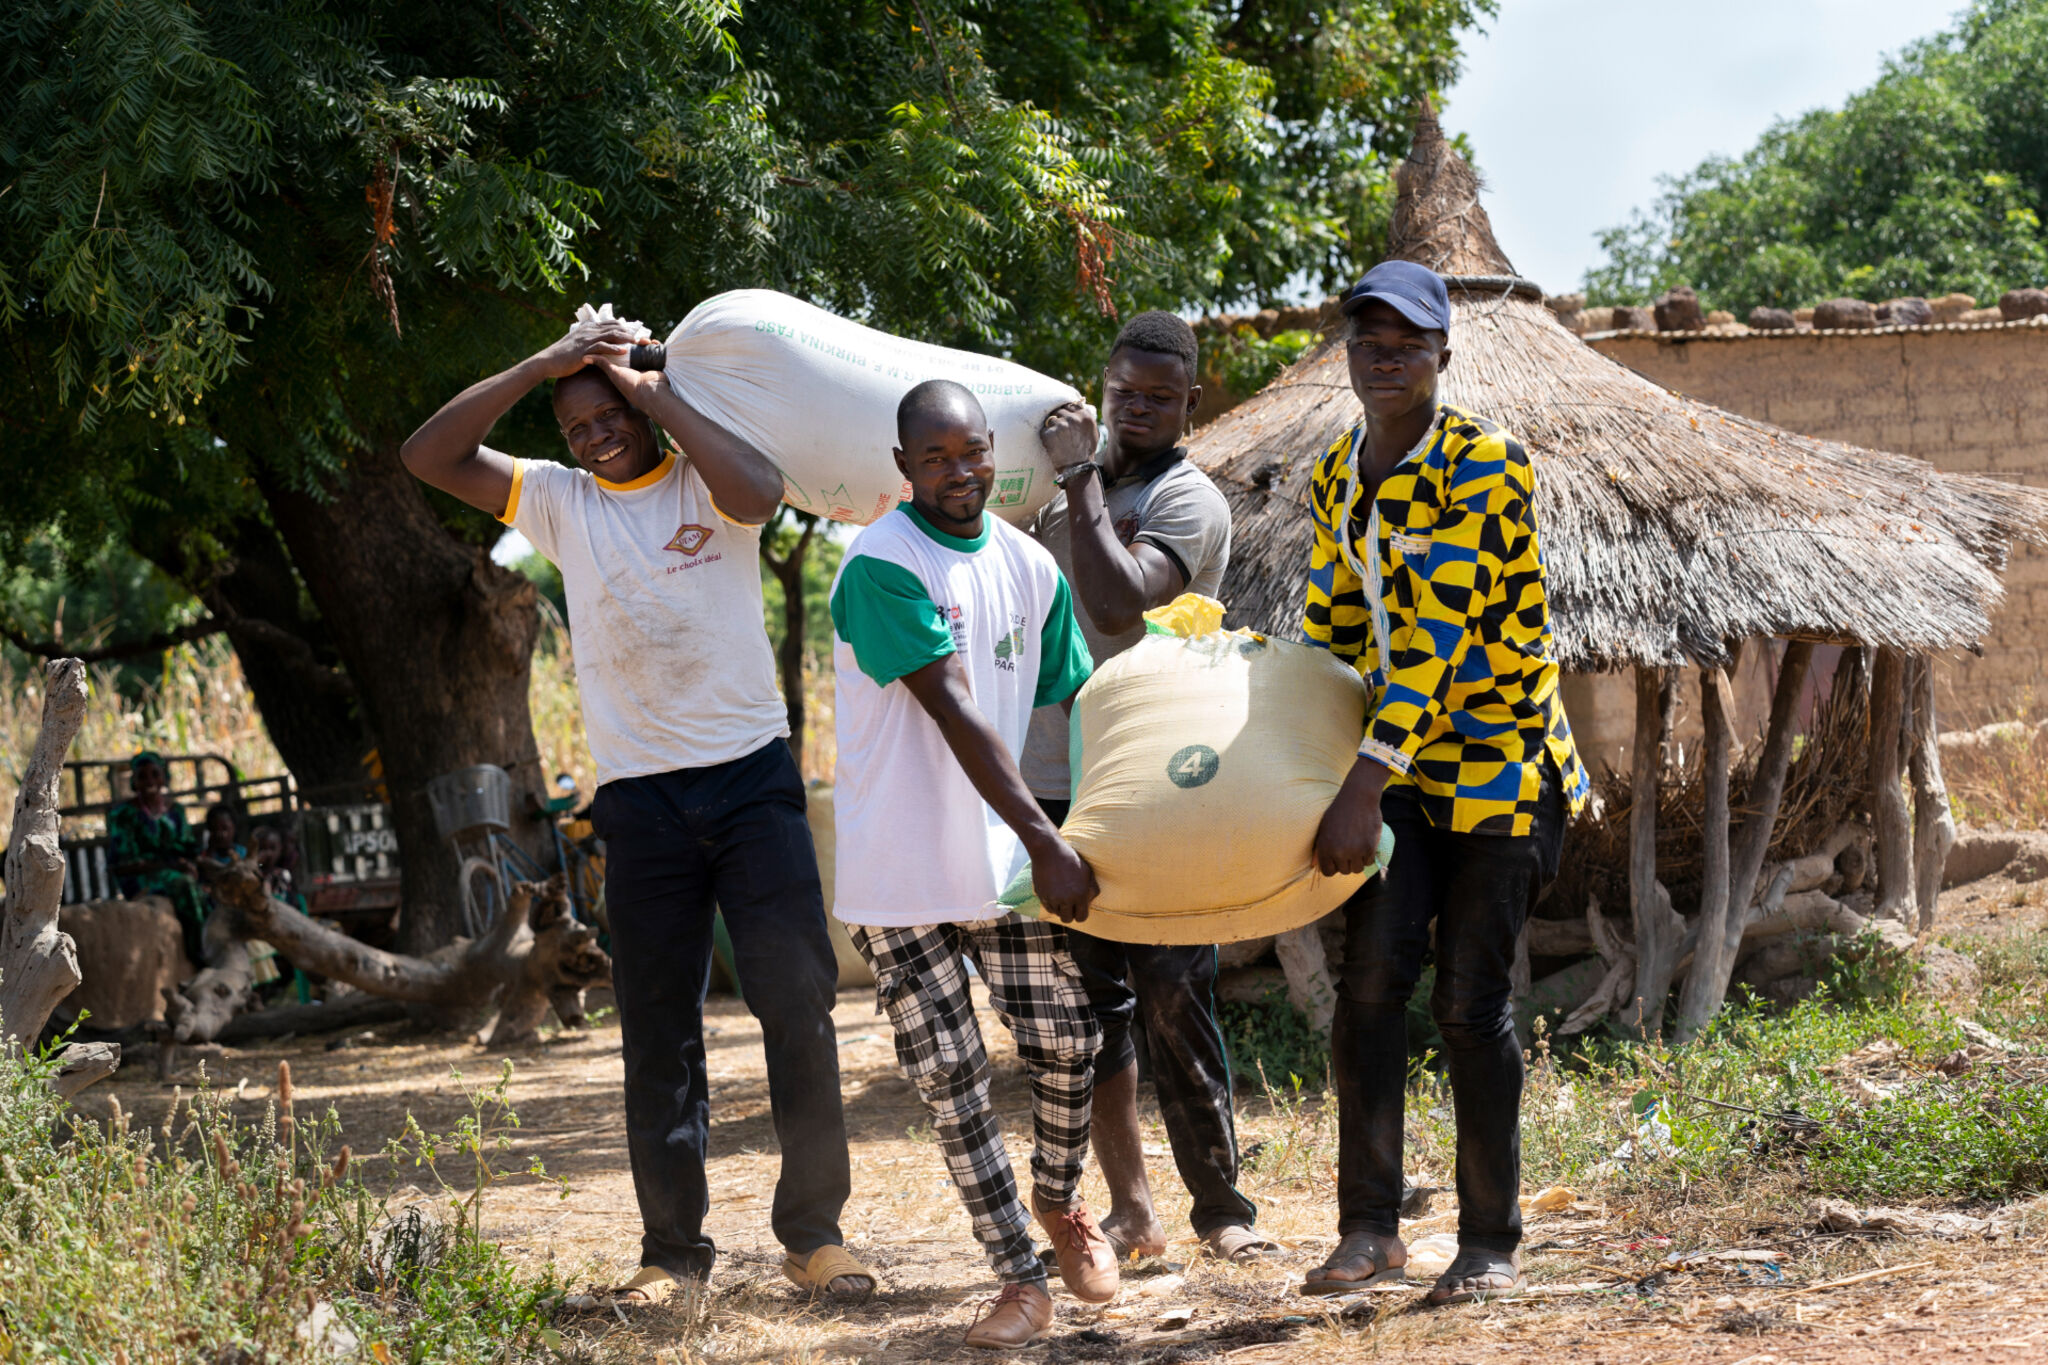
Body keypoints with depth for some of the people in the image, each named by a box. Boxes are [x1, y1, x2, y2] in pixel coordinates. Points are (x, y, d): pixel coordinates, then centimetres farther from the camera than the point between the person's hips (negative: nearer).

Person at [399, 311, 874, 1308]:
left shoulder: (707, 482, 2)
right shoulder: (561, 501, 9)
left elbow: (756, 491, -23)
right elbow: (429, 457, 2)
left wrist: (657, 394, -12)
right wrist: (543, 365, -6)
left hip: (751, 775, -2)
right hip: (641, 794, 2)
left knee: (798, 1000, -6)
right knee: (658, 1030, 4)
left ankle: (815, 1234, 2)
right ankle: (673, 1253, 9)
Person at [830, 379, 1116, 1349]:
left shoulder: (1029, 568, 6)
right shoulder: (880, 569, -15)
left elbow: (1080, 702, 14)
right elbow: (957, 716, -22)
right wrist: (1047, 843, -26)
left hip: (1003, 859, 5)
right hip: (897, 869, -5)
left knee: (1066, 1043, 2)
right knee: (949, 1074, -2)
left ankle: (1059, 1201, 31)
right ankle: (1021, 1278, 7)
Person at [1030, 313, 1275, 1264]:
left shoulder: (1190, 500, -6)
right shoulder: (1074, 480, 15)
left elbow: (1118, 604, -22)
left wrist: (1079, 477, -17)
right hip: (1059, 783, 6)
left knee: (1174, 996, -8)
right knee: (1092, 1001, 6)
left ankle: (1220, 1205, 0)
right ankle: (1130, 1209, 11)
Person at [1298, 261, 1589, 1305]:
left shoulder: (1484, 465, -17)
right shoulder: (1334, 478, 7)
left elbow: (1440, 633, -24)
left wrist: (1365, 789, -28)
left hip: (1496, 756, -5)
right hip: (1396, 762, 5)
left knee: (1469, 1001, -4)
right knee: (1371, 976, -9)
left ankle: (1491, 1243, 7)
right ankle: (1369, 1228, -3)